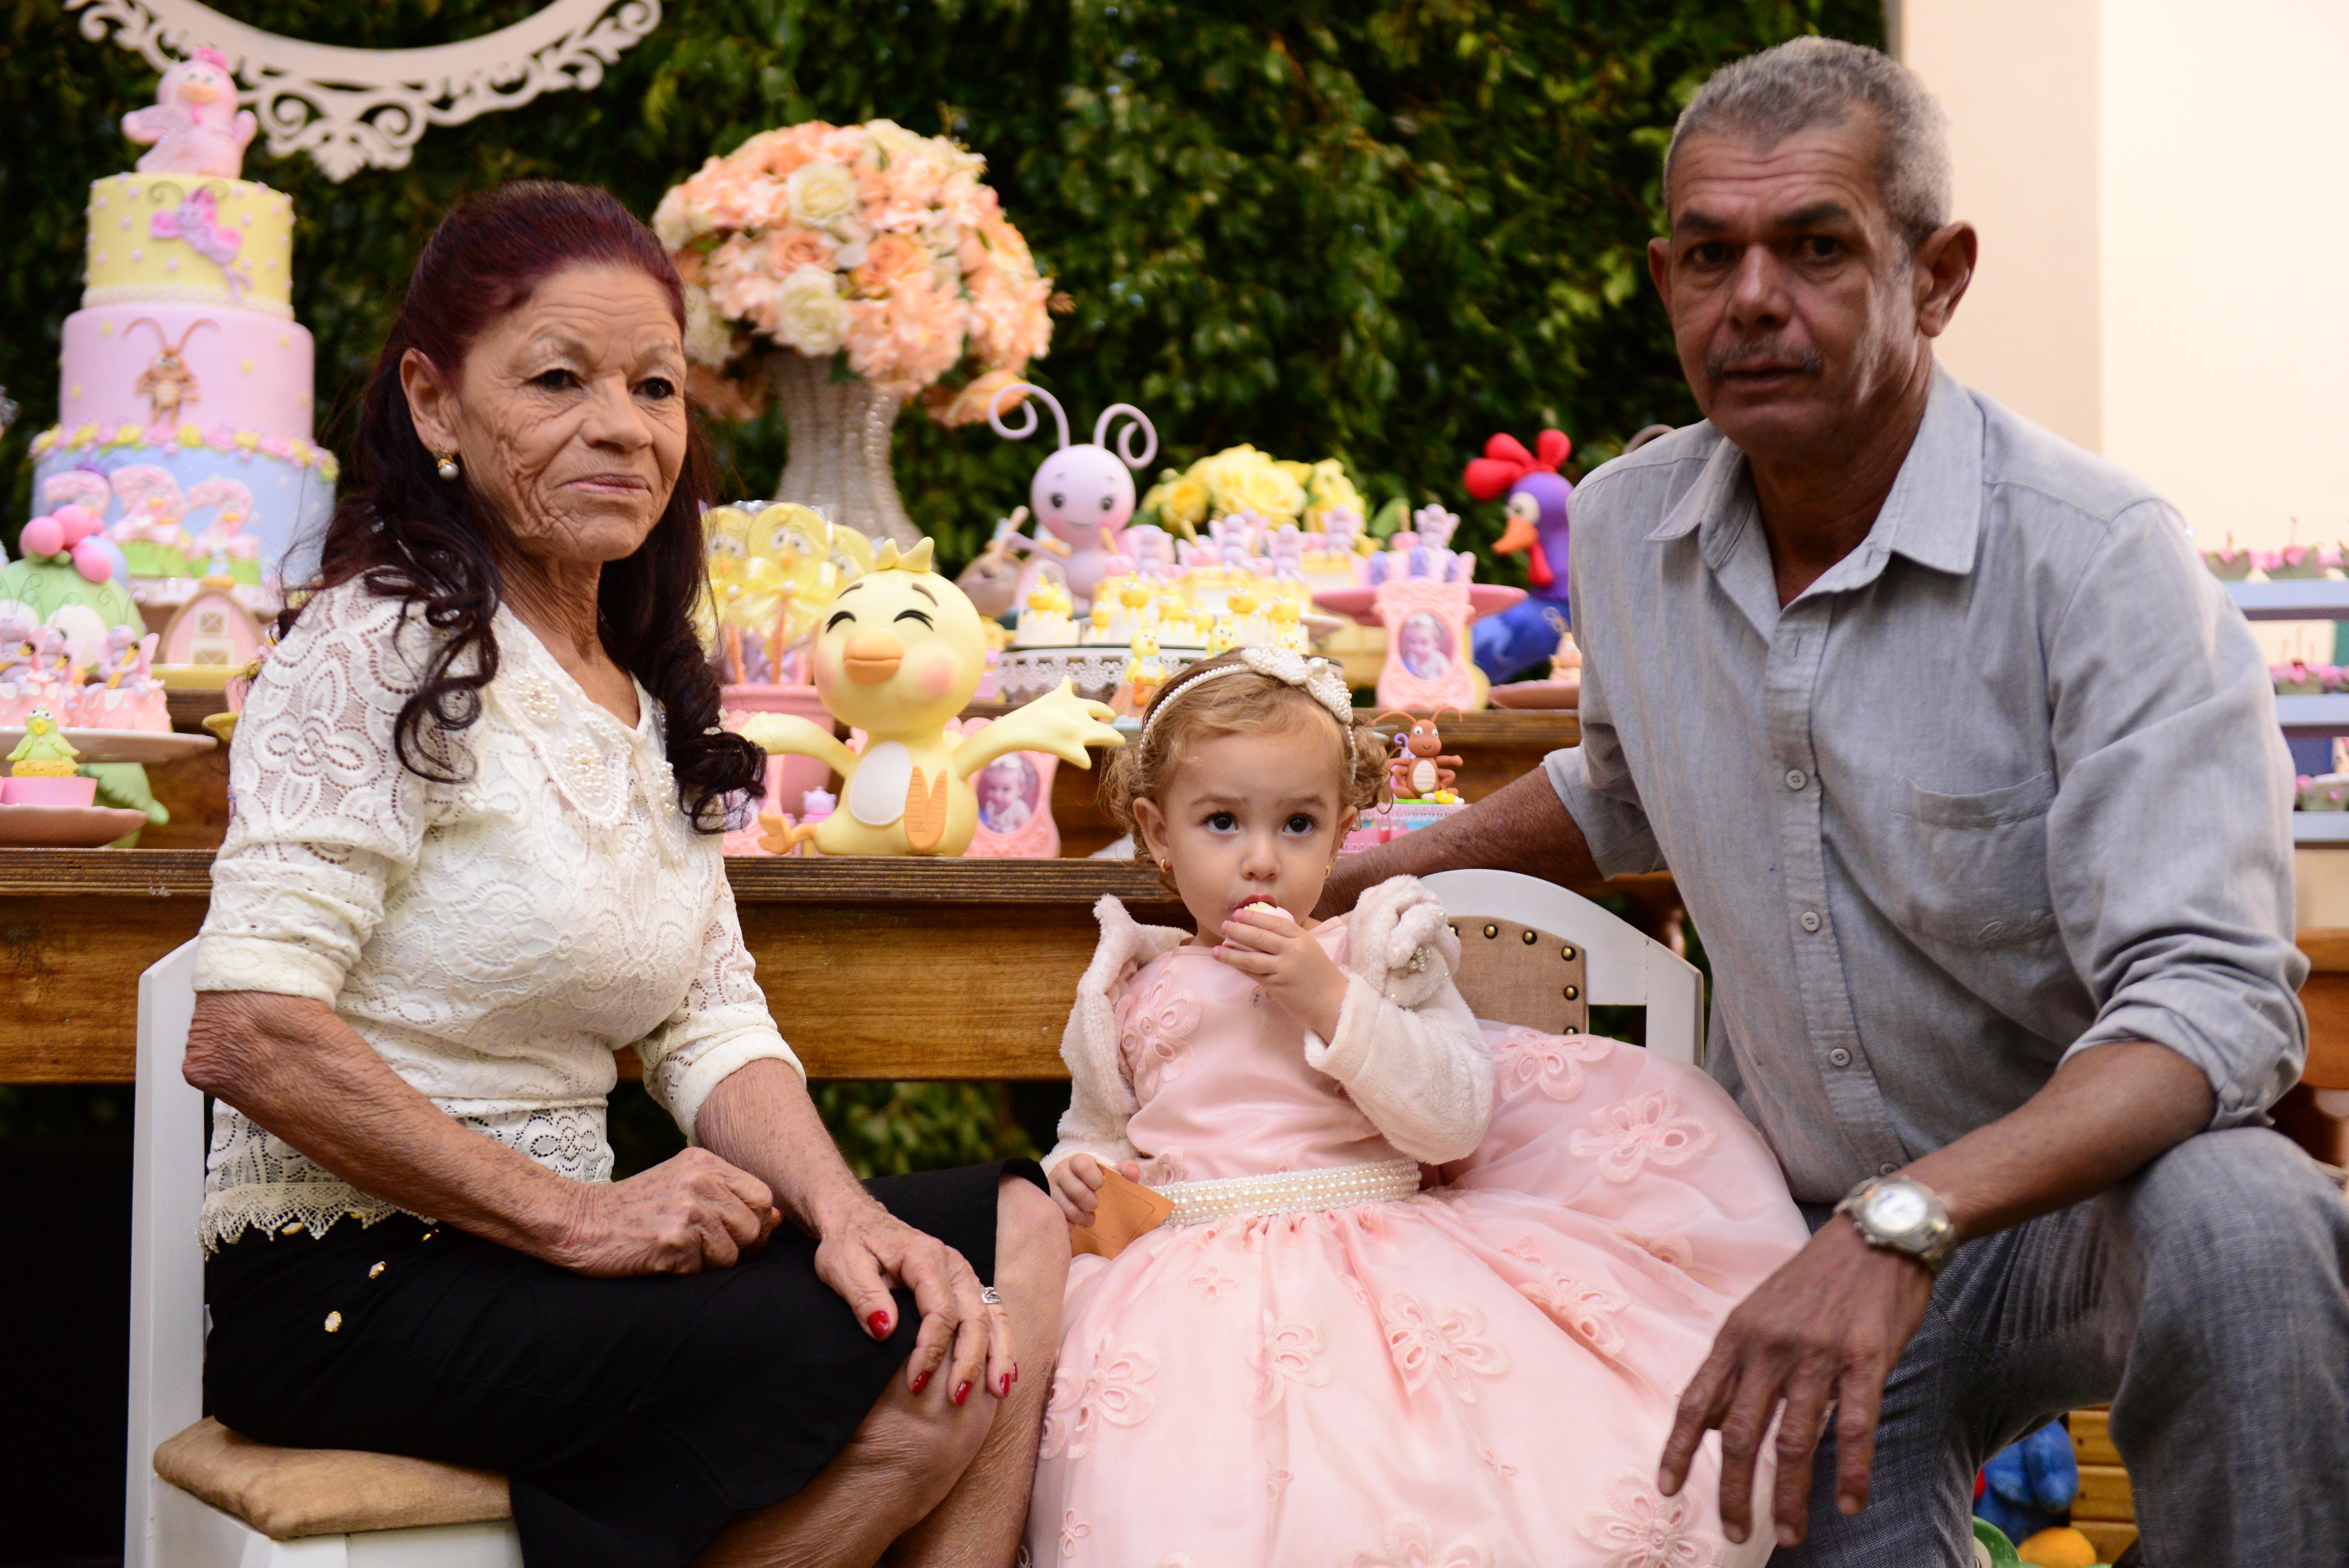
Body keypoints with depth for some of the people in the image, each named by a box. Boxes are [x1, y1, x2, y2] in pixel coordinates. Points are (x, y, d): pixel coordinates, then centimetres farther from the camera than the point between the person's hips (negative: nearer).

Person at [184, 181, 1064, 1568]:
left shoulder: (649, 700, 14)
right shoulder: (385, 651, -11)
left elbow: (715, 1027, 8)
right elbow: (250, 1037, -20)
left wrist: (843, 1211, -12)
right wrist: (575, 1216, -18)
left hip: (536, 1267, 8)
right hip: (353, 1286, -8)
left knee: (1015, 1233, -7)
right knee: (918, 1374, -22)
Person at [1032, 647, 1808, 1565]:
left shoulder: (1380, 956, 9)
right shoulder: (1135, 993, 15)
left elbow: (1455, 1122, -4)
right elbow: (1096, 1130, 28)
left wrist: (1329, 1001, -12)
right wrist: (1079, 1178, 4)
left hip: (1376, 1258, -1)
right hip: (1197, 1278, 1)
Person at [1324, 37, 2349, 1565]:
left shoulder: (2099, 557, -19)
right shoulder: (1623, 528, 0)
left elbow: (2212, 1000, -29)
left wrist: (1905, 1222, -43)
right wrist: (1391, 866, 15)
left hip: (2078, 1197, -4)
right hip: (1815, 1239, 5)